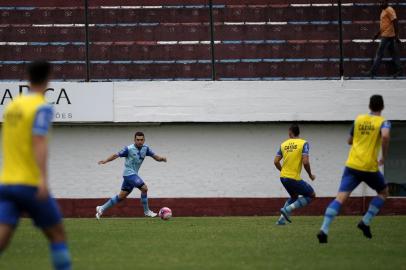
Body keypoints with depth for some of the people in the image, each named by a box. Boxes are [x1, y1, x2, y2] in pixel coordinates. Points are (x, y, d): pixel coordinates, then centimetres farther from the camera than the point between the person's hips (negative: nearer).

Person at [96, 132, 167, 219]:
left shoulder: (145, 148, 3)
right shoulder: (129, 149, -14)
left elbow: (155, 156, 0)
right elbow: (116, 155, -11)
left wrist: (161, 158, -21)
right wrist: (105, 160, -23)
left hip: (134, 174, 7)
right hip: (129, 173, -7)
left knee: (122, 196, 11)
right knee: (144, 188, -18)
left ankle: (102, 208, 21)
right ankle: (146, 211, -4)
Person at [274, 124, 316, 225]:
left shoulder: (283, 144, 8)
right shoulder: (303, 143, -6)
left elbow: (276, 161, 6)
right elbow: (305, 162, -15)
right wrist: (310, 175, 1)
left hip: (283, 177, 6)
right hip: (294, 178, -6)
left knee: (294, 196, 28)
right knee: (311, 195, 10)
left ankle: (282, 219, 15)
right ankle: (287, 209, -5)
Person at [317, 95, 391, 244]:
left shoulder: (359, 119, 13)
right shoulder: (383, 122, -1)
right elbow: (385, 136, -23)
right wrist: (384, 157, -9)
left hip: (352, 165, 3)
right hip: (369, 167, -3)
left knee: (341, 197, -7)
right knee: (383, 192, 24)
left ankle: (324, 230, -25)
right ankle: (365, 222, 11)